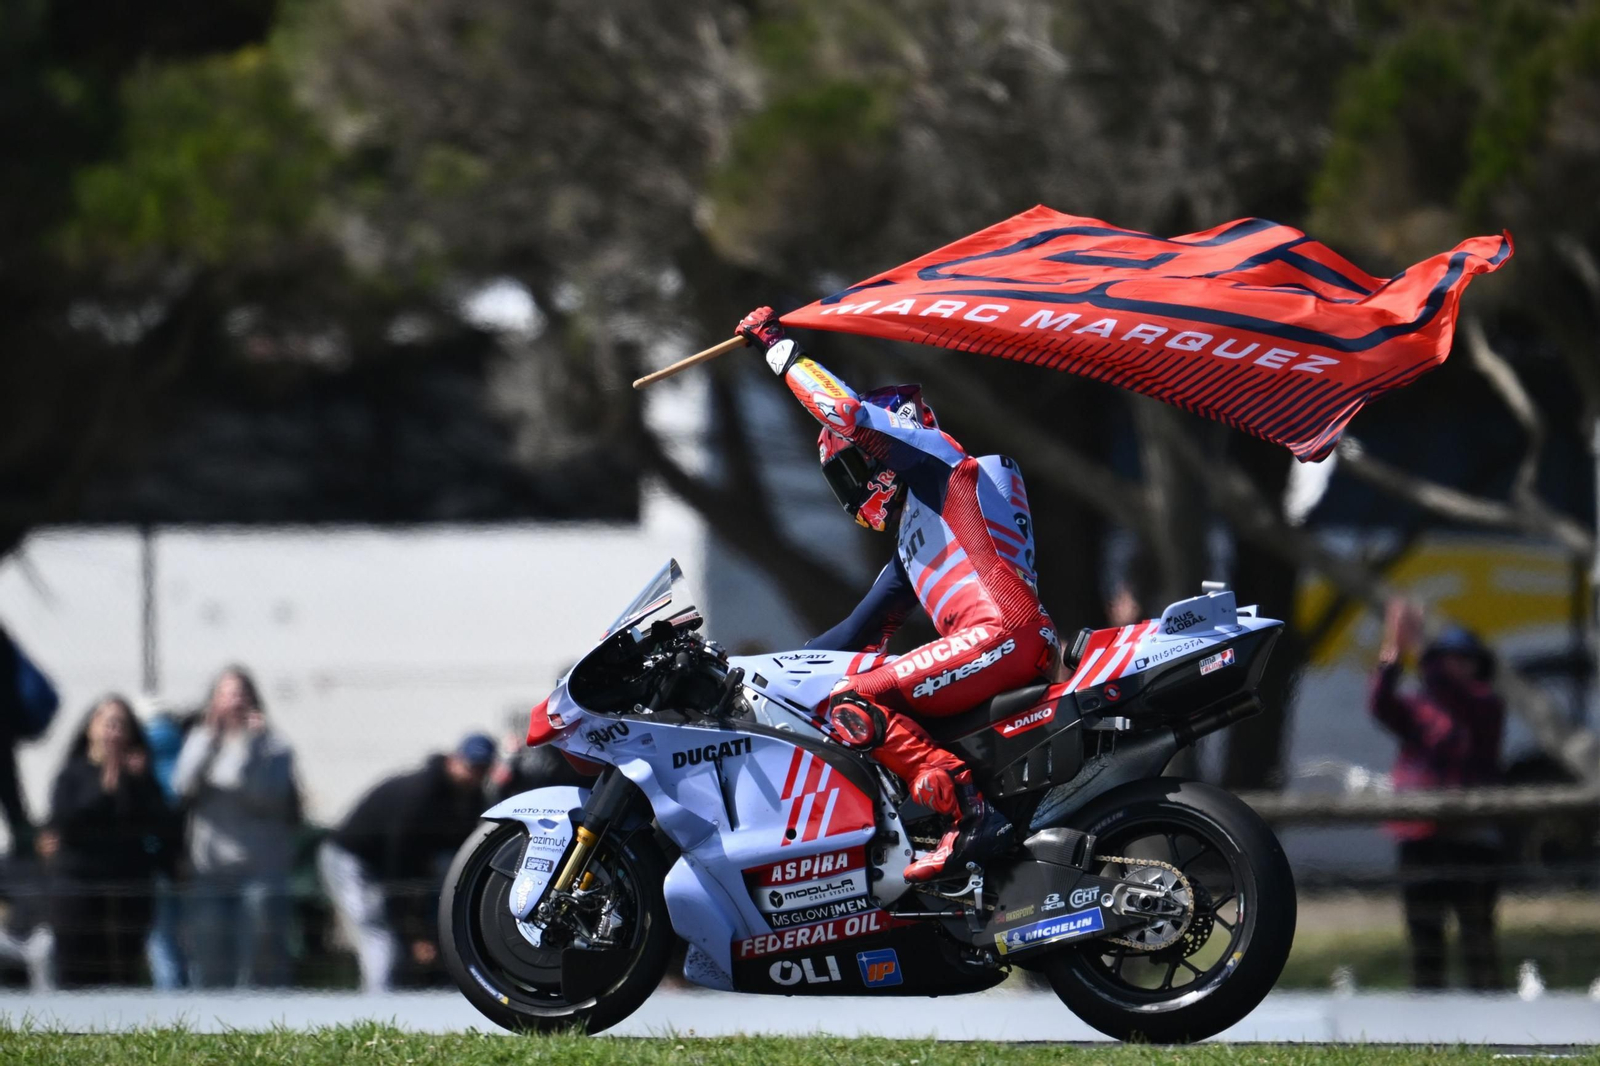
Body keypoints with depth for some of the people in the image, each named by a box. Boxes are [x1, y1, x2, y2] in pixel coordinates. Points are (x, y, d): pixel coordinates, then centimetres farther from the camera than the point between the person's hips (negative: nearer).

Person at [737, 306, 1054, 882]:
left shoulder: (936, 456, 10)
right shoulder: (910, 542, 35)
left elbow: (849, 413, -2)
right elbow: (862, 633, 37)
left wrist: (778, 347, 8)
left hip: (1004, 634, -10)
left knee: (853, 705, -16)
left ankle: (969, 814, -31)